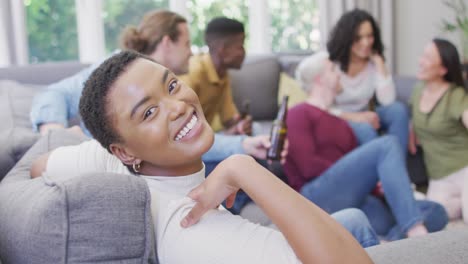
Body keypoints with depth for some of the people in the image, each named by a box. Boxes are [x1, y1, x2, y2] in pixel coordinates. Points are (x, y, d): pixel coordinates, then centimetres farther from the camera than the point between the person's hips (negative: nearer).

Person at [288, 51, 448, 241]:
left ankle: (392, 242, -39)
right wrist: (368, 180, -7)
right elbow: (308, 166, -7)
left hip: (354, 200, 7)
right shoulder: (298, 114, 8)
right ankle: (415, 232, -36)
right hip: (319, 198, -7)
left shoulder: (341, 124, 29)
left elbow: (358, 170, 18)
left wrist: (375, 185, -5)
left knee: (436, 213, -9)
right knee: (387, 145, -23)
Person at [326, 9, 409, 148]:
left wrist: (379, 61, -18)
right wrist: (356, 116, -29)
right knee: (365, 129, -35)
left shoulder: (374, 62, -2)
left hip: (363, 118, 5)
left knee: (398, 109, -21)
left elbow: (387, 101, -16)